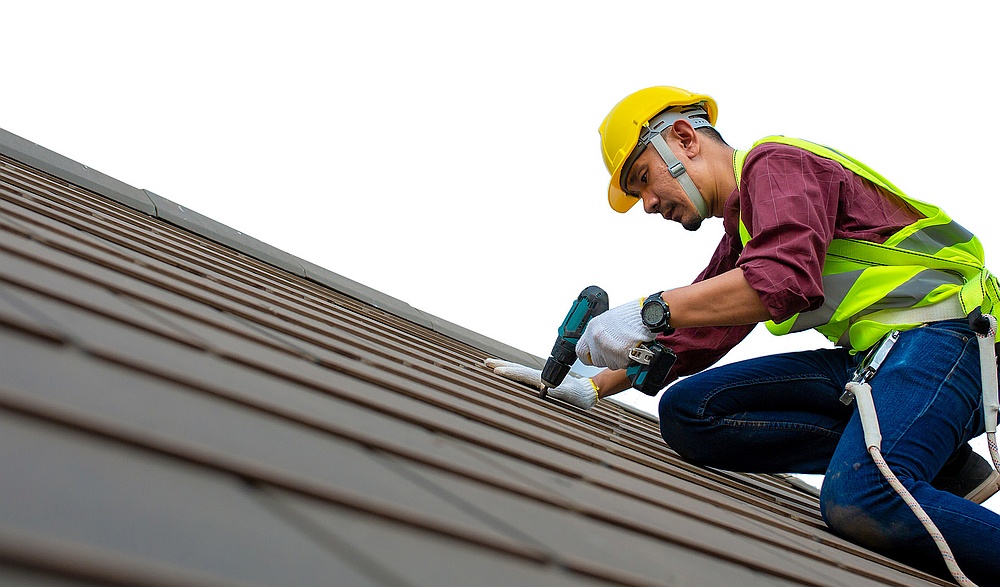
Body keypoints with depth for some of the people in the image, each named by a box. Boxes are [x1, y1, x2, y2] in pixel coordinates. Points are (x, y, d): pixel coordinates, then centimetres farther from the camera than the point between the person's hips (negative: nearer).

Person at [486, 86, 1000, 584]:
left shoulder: (775, 163, -5)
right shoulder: (741, 239, 25)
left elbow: (788, 278, -24)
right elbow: (695, 338, 27)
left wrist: (649, 311, -25)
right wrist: (594, 387, 18)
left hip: (939, 329, -10)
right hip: (869, 356, 10)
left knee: (860, 500, -36)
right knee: (687, 409, -7)